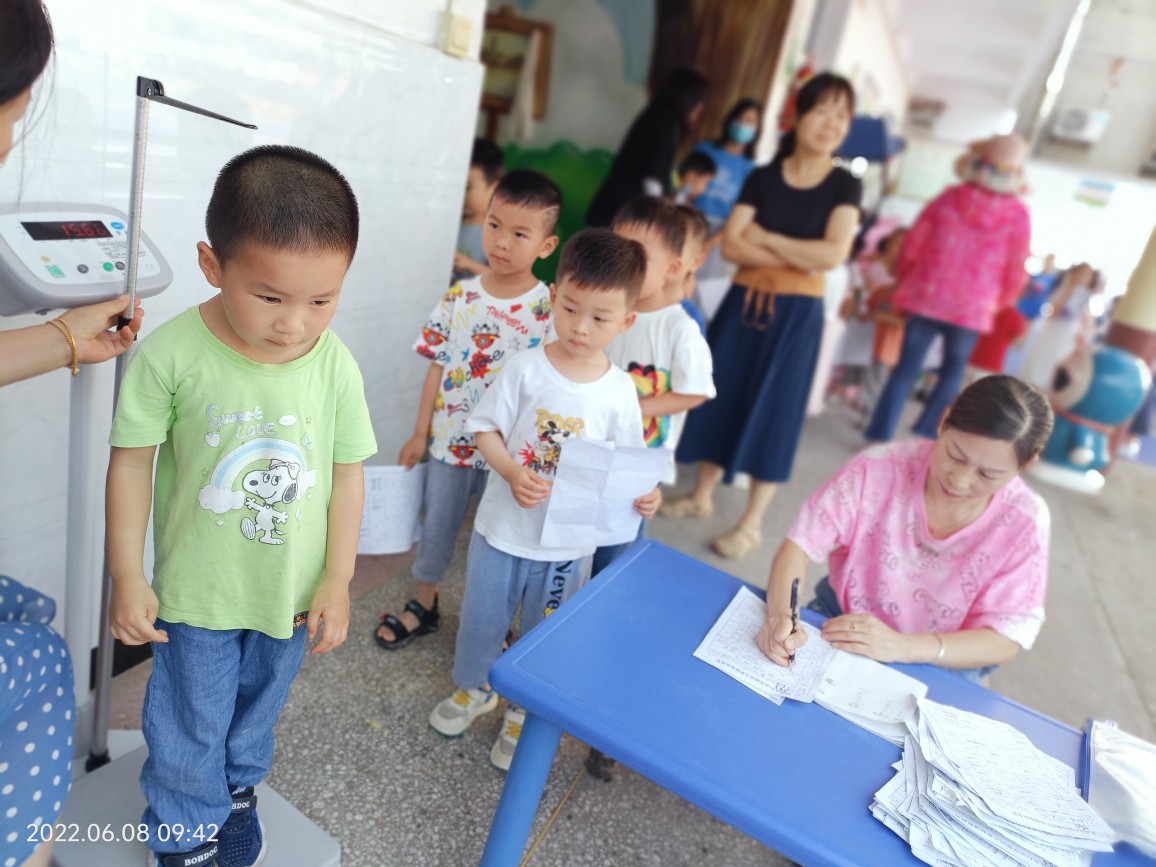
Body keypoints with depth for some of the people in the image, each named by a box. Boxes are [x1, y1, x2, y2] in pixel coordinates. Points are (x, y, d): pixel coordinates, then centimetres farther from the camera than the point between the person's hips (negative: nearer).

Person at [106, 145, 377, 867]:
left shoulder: (336, 365, -15)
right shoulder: (171, 353, -21)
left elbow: (347, 474, -6)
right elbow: (133, 462, -10)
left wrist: (338, 581, -2)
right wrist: (128, 578, -5)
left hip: (294, 592, 2)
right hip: (197, 593, -2)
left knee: (258, 709, 26)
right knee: (191, 726, 18)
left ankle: (238, 789, 56)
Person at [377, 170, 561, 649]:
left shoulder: (548, 310, -12)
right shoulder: (460, 297, -4)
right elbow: (439, 367, 2)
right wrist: (420, 433, 4)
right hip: (450, 440, 3)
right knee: (436, 526, 18)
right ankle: (424, 606, 41)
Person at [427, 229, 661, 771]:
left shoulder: (619, 391, -9)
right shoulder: (525, 368, -11)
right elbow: (486, 428, -7)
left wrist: (643, 494, -22)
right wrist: (513, 473, -24)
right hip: (503, 526, 1)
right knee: (482, 617, 20)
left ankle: (526, 711, 44)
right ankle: (473, 688, 50)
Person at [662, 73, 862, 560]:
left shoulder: (844, 186, -1)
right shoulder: (763, 177, 3)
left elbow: (832, 254, -14)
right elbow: (729, 245, -8)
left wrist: (764, 237, -10)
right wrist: (797, 259, -16)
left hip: (797, 313, -2)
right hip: (745, 301, 3)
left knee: (773, 412, 2)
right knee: (721, 396, 9)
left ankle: (752, 524, 14)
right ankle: (701, 496, 28)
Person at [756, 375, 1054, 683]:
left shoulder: (1025, 522, -16)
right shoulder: (878, 469, -18)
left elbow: (1006, 638, -13)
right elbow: (800, 545, -15)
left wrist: (903, 647, -29)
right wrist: (780, 615, -36)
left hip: (938, 672, 1)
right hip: (838, 624, -1)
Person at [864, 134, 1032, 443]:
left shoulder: (949, 198, -2)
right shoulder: (1018, 215, -5)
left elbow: (911, 246, 1)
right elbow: (1016, 271, 0)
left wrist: (904, 282, 17)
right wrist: (996, 303, 18)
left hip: (927, 296, 1)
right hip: (973, 308, -1)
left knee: (906, 369, 6)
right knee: (952, 373, 18)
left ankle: (879, 436, 4)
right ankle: (924, 436, 15)